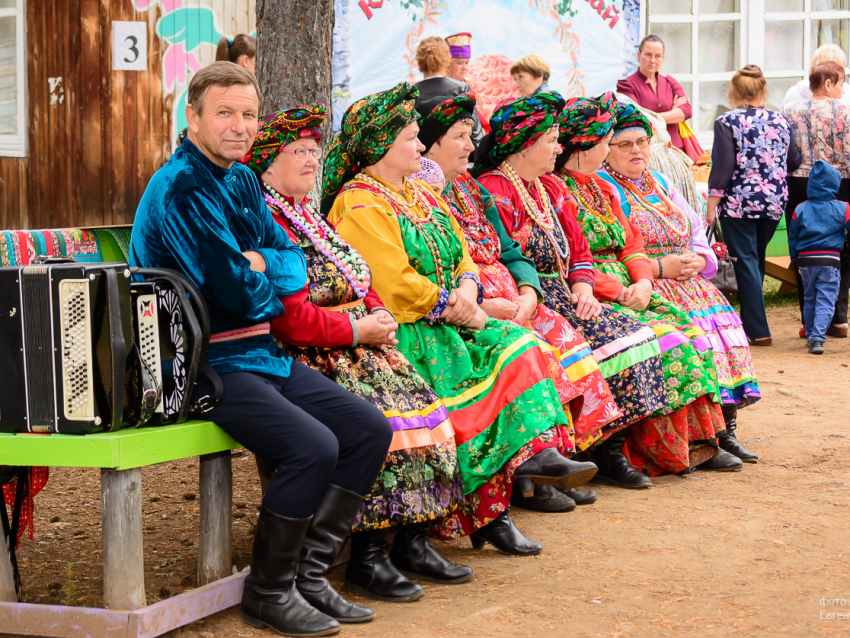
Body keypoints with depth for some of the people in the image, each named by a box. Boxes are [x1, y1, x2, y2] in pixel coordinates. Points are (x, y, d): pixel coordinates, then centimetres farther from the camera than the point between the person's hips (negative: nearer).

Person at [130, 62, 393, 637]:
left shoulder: (242, 180, 13)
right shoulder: (180, 190, -17)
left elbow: (292, 256, 15)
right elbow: (237, 293, -21)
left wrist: (260, 264, -8)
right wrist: (266, 284, 2)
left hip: (260, 351, 10)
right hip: (201, 365, -10)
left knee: (370, 430, 3)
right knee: (313, 447, -27)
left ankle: (309, 571, 8)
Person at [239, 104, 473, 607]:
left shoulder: (311, 218, 22)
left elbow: (362, 283, 24)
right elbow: (288, 316, -20)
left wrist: (380, 316, 3)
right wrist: (356, 330, -13)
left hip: (357, 345, 10)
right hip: (307, 358, -10)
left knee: (419, 399, -7)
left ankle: (412, 541, -4)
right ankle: (367, 556, -19)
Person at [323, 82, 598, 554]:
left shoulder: (422, 196, 20)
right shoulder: (359, 205, -10)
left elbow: (463, 259, 16)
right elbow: (398, 287, -18)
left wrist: (467, 291, -6)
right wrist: (455, 308, -12)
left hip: (446, 323, 9)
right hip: (405, 332, -8)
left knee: (516, 344, -14)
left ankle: (534, 450, -29)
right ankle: (487, 514, -21)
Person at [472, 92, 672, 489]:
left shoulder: (547, 190, 20)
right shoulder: (493, 192, -9)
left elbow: (578, 249, 20)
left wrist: (582, 289, 1)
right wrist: (531, 296, -24)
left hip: (560, 300, 9)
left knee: (635, 335, -9)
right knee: (609, 340, -24)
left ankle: (611, 452, -9)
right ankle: (601, 456, -14)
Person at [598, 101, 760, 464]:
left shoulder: (661, 184, 24)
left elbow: (697, 232, 23)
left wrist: (699, 259, -1)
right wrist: (658, 267, -15)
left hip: (689, 281, 7)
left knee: (723, 322, -17)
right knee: (691, 326, -29)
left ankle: (725, 429, -16)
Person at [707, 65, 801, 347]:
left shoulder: (727, 122, -8)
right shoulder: (780, 121, 5)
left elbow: (723, 166, -13)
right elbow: (793, 162, 13)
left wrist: (711, 205, -8)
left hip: (738, 203, -5)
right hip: (773, 203, 5)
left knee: (746, 262, 0)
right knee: (757, 260, 18)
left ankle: (758, 330, -4)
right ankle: (750, 320, 27)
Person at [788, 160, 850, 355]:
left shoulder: (800, 210, 2)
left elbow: (792, 238, 7)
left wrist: (796, 260, 18)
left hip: (805, 259, 3)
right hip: (830, 260, -3)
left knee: (810, 298, 18)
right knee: (825, 300, -3)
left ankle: (810, 335, 25)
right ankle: (817, 337, -17)